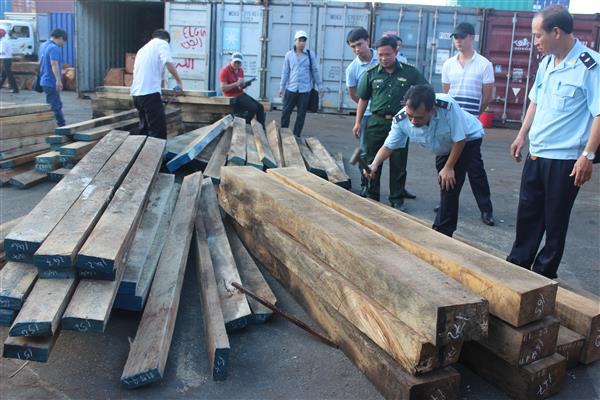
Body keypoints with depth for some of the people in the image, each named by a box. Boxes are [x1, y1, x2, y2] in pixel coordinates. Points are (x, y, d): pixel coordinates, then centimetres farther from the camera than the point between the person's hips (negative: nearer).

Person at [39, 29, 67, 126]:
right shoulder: (54, 48, -17)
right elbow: (54, 64, -26)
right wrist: (58, 80, -31)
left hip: (45, 81, 10)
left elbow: (40, 63, 23)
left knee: (57, 105, 15)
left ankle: (62, 125, 20)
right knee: (55, 106, -4)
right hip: (51, 82, -10)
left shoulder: (43, 45, 15)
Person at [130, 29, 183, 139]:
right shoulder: (162, 43, 6)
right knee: (158, 130, -9)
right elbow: (168, 63, -13)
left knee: (145, 128, 16)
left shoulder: (143, 49, 29)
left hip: (137, 93, 8)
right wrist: (179, 81, -3)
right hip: (150, 92, -8)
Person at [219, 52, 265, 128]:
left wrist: (246, 84, -1)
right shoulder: (225, 70, -12)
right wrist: (236, 83, -27)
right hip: (232, 97, -9)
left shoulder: (240, 70, 11)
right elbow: (223, 88, -20)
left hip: (241, 94, 9)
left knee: (260, 107, 0)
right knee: (253, 108, -23)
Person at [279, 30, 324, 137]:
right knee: (285, 112, 2)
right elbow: (285, 72, 8)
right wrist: (281, 87, 4)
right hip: (291, 89, 1)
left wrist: (320, 86, 6)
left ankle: (296, 135, 16)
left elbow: (315, 71, 8)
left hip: (305, 90, 0)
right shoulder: (289, 55, 4)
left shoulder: (311, 55, 2)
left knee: (301, 115, 5)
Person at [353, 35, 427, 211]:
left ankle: (397, 199, 17)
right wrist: (358, 122, 7)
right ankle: (372, 197, 19)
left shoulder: (410, 72, -1)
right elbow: (363, 99, 10)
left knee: (398, 164, 5)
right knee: (372, 162, 6)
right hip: (376, 122, 1)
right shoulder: (371, 73, 3)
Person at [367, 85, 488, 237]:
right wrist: (374, 165, -34)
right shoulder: (401, 120, -29)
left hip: (468, 140, -5)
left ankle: (441, 233, -2)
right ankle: (445, 229, 39)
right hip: (445, 148, 5)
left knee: (449, 186, -16)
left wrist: (449, 168, -24)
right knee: (444, 184, 18)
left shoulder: (447, 106, -42)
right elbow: (388, 146, -17)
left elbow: (460, 140, -30)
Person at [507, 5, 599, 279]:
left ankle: (542, 277, 23)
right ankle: (516, 267, 31)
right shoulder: (546, 63, 8)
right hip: (536, 155, 7)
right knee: (527, 215, 16)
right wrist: (522, 136, 18)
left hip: (565, 161, -7)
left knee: (555, 222, 8)